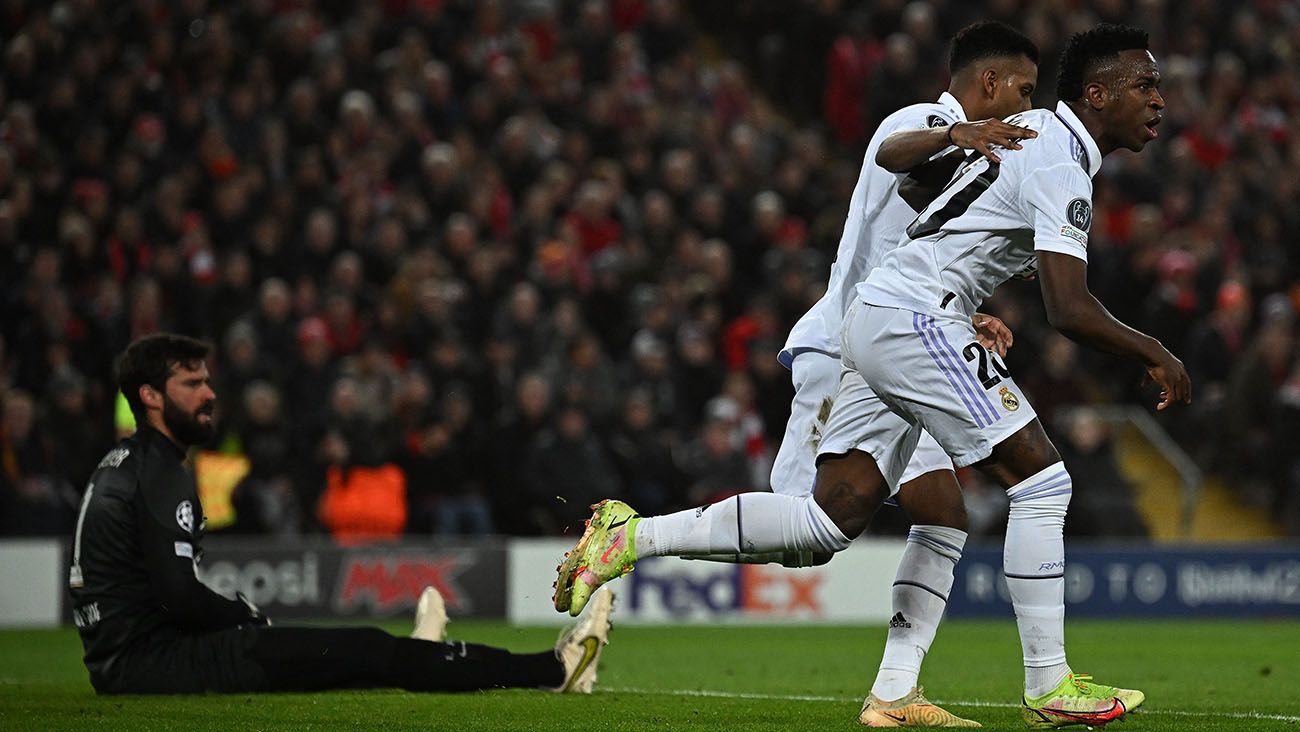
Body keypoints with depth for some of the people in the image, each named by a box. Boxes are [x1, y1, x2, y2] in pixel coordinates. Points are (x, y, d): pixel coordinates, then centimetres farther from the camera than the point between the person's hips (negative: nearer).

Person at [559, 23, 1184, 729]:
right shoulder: (1060, 168, -14)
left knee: (833, 517, 3)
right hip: (914, 319, -10)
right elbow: (1069, 310, -22)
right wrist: (1155, 354, -8)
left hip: (874, 315, 10)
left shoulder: (1030, 127, 17)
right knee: (1042, 481, -8)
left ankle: (632, 538, 2)